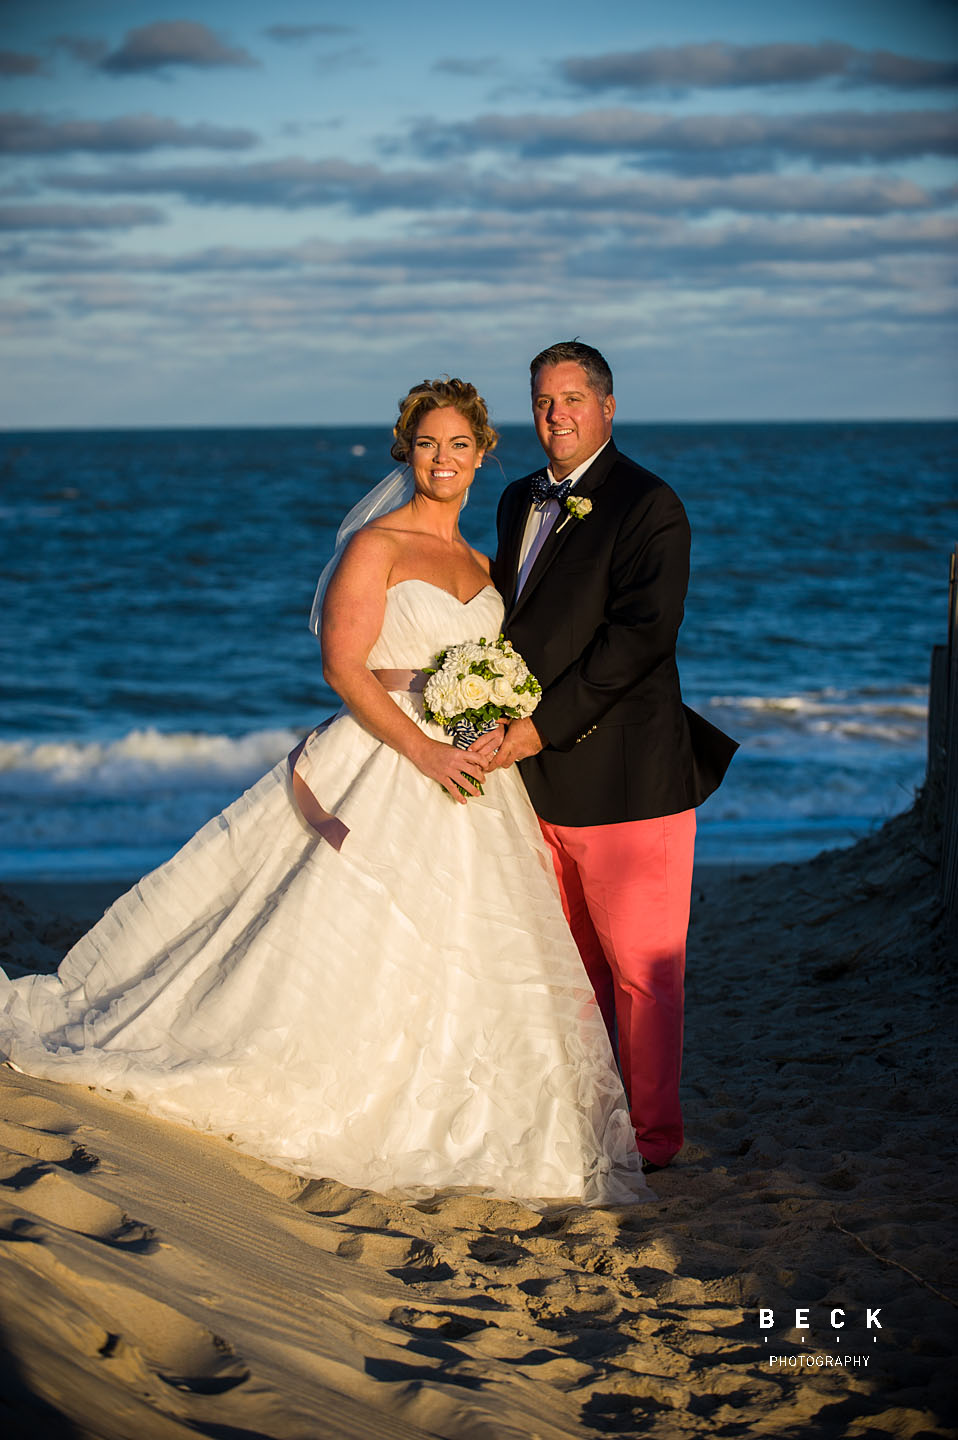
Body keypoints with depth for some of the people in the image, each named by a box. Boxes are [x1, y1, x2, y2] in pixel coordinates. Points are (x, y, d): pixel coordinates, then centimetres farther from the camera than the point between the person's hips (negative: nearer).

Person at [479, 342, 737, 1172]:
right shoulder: (520, 502, 14)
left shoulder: (649, 506, -10)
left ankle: (652, 1131, 13)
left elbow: (641, 634, -19)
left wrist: (543, 726, -20)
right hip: (542, 777, 7)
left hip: (625, 776, -7)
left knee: (641, 966, 2)